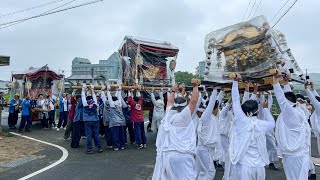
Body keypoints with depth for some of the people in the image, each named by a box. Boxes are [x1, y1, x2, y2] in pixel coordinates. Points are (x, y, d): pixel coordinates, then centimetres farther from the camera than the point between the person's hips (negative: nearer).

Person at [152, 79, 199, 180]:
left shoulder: (169, 115, 8)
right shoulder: (184, 116, -8)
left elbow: (169, 102, 25)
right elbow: (194, 100, -9)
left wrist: (173, 91, 38)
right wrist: (195, 86, 2)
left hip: (166, 154, 6)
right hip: (182, 155, -6)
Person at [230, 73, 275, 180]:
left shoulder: (242, 121, -11)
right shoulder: (262, 125, -1)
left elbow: (236, 101, -8)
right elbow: (272, 123, 23)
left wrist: (235, 81, -1)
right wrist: (266, 108, 33)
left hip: (245, 165, -3)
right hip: (260, 166, 4)